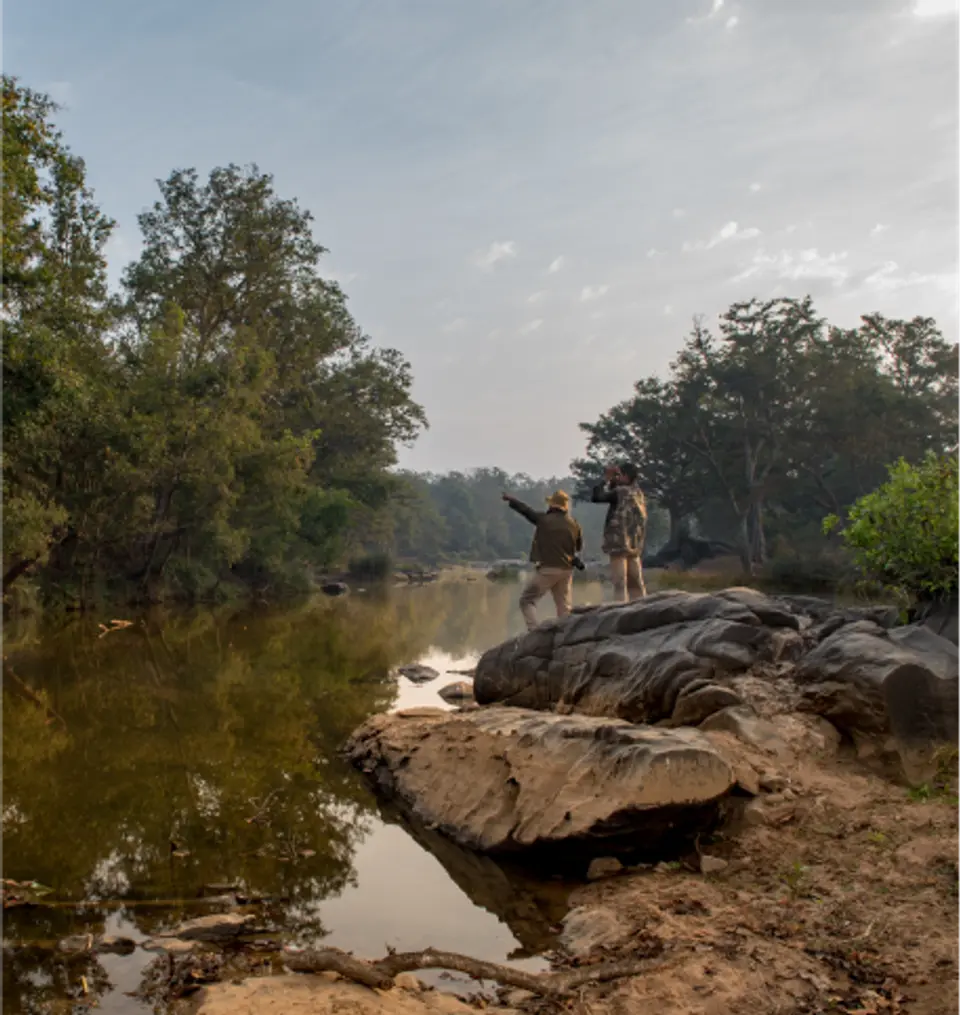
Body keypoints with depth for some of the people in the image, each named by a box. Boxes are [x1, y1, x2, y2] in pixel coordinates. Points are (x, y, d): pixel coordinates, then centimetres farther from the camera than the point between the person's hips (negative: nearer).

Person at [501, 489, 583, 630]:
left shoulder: (544, 519, -6)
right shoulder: (573, 524, 4)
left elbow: (525, 509, 8)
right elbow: (579, 547, 16)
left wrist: (509, 498, 24)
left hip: (547, 568, -4)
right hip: (566, 570, 4)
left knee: (527, 600, 5)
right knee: (565, 607, 10)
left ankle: (533, 631, -11)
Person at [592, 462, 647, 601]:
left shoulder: (620, 491, -9)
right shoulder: (638, 493, 14)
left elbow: (597, 496, -11)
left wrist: (606, 480, 1)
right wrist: (612, 480, 14)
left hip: (620, 543, -7)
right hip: (635, 544, 7)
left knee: (620, 583, -8)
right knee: (636, 583, 12)